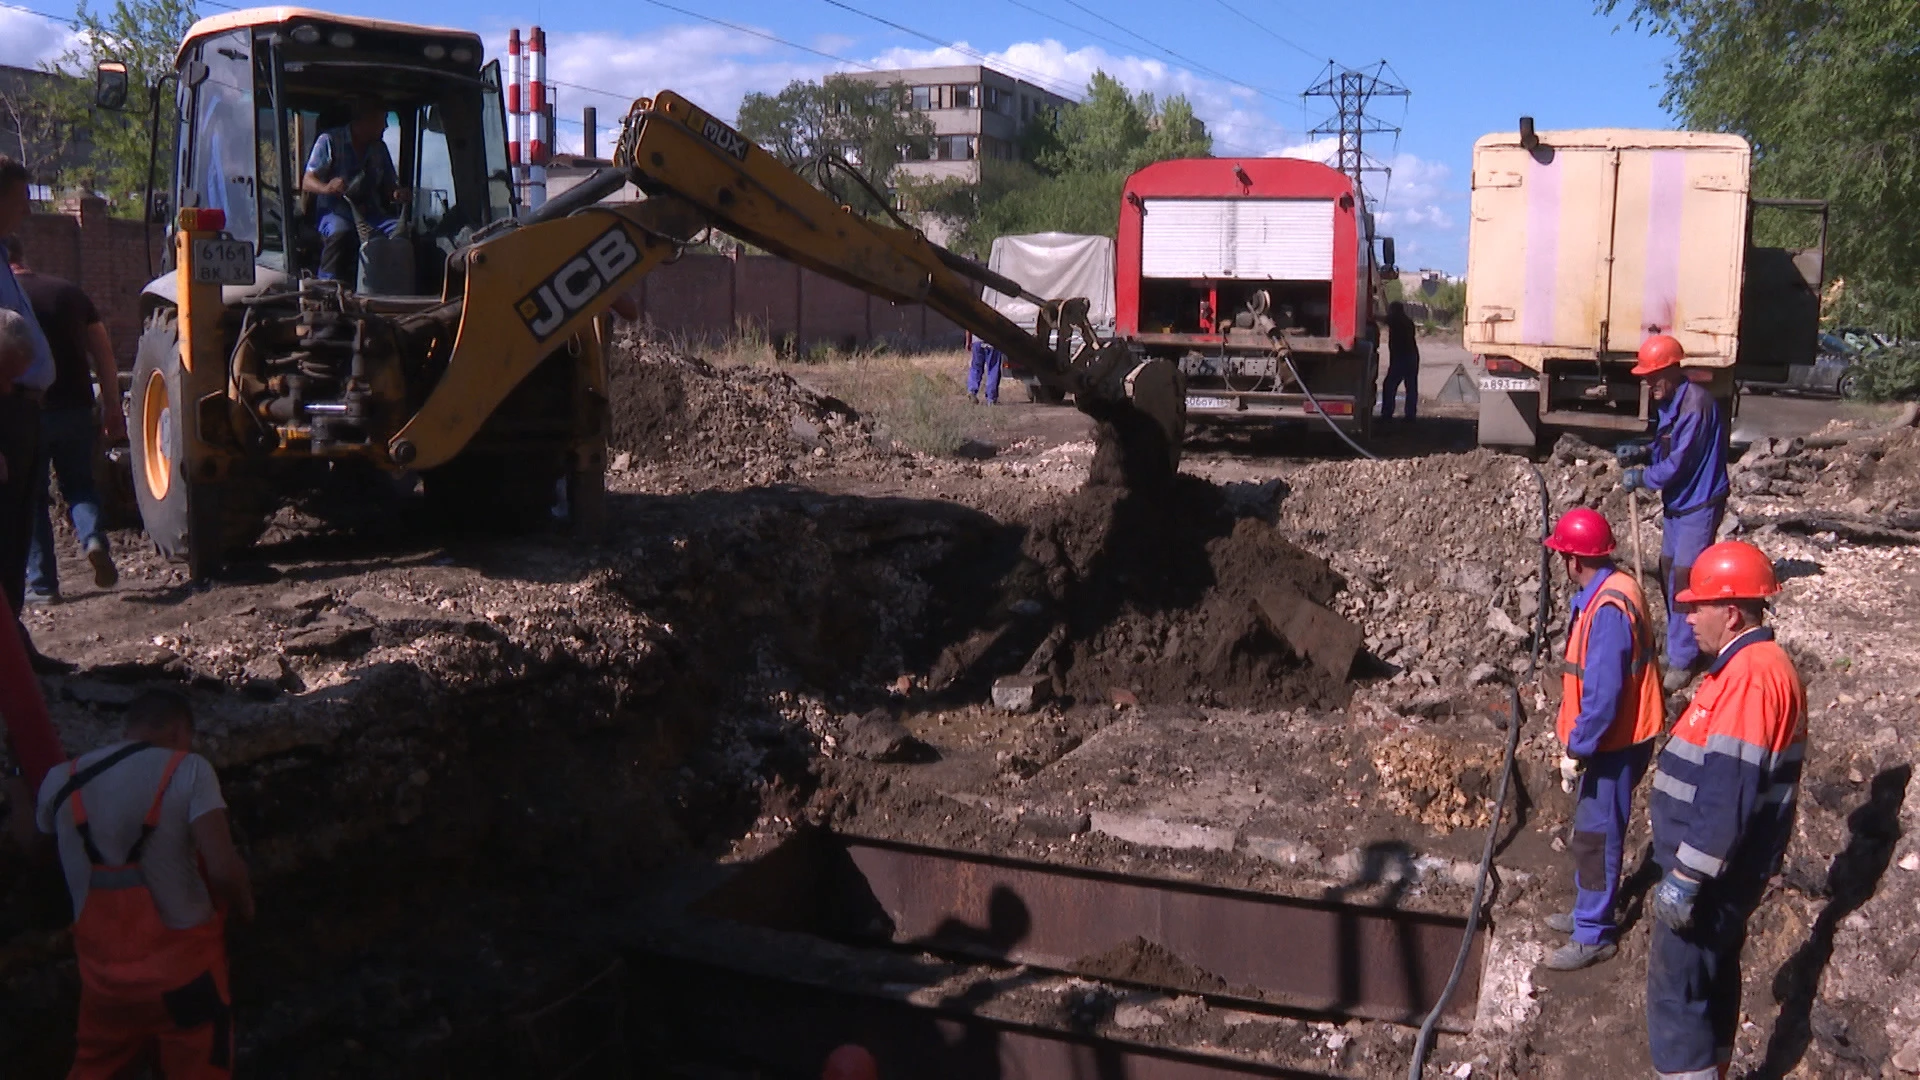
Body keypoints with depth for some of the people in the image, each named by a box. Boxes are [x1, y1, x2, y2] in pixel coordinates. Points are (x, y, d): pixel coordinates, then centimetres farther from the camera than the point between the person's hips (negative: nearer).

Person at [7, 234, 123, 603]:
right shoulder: (69, 292, 7)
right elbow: (104, 354, 6)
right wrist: (113, 408, 11)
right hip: (75, 409, 3)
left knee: (31, 497, 9)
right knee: (79, 486, 17)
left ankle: (41, 584, 10)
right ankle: (94, 539, -12)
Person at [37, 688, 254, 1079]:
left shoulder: (63, 780, 0)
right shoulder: (187, 770, -14)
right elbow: (223, 869, -22)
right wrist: (244, 906, -4)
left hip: (101, 968, 4)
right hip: (180, 966, -4)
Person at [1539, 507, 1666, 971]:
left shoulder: (1607, 608, -27)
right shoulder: (1615, 588, 4)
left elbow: (1603, 694, -28)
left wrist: (1576, 750, -20)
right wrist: (1580, 741, 19)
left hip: (1614, 744, -10)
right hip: (1615, 737, 10)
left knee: (1596, 836, 2)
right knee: (1593, 832, 21)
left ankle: (1593, 936, 14)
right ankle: (1590, 911, 36)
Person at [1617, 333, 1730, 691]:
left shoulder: (1696, 404, -23)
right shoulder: (1669, 401, 7)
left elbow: (1678, 463, -24)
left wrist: (1640, 478, -12)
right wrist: (1641, 450, -1)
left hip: (1699, 505, -10)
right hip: (1675, 503, 10)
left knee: (1684, 580, -8)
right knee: (1669, 572, 16)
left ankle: (1682, 661, 0)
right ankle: (1684, 645, 32)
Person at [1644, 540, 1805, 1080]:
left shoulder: (1749, 677, -24)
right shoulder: (1758, 665, 9)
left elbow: (1728, 796, -28)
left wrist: (1684, 878, -23)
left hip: (1713, 871, -10)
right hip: (1727, 869, 10)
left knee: (1676, 994, -3)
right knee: (1715, 975, 22)